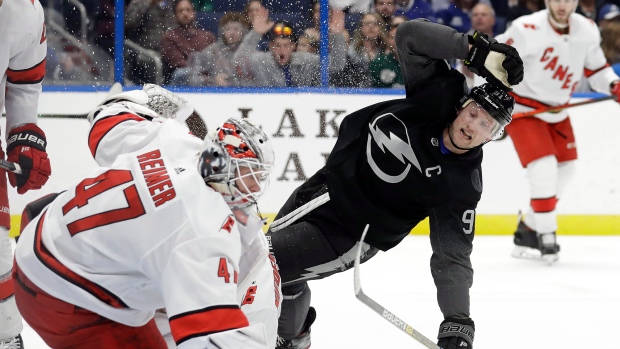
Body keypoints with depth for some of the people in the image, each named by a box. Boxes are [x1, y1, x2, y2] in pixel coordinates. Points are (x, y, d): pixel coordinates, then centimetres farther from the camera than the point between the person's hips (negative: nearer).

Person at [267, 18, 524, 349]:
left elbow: (452, 257, -21)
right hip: (328, 187, 5)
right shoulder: (438, 96, -18)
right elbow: (409, 35, -24)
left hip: (352, 234, -5)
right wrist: (477, 49, -33)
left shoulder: (463, 186, -24)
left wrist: (457, 321, -32)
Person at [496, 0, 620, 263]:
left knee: (564, 170, 12)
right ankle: (546, 236, -5)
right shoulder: (527, 30, -25)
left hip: (557, 110, 7)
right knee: (544, 168, -19)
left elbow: (596, 69, 8)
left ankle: (528, 231, 24)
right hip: (522, 109, -7)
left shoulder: (588, 30, -5)